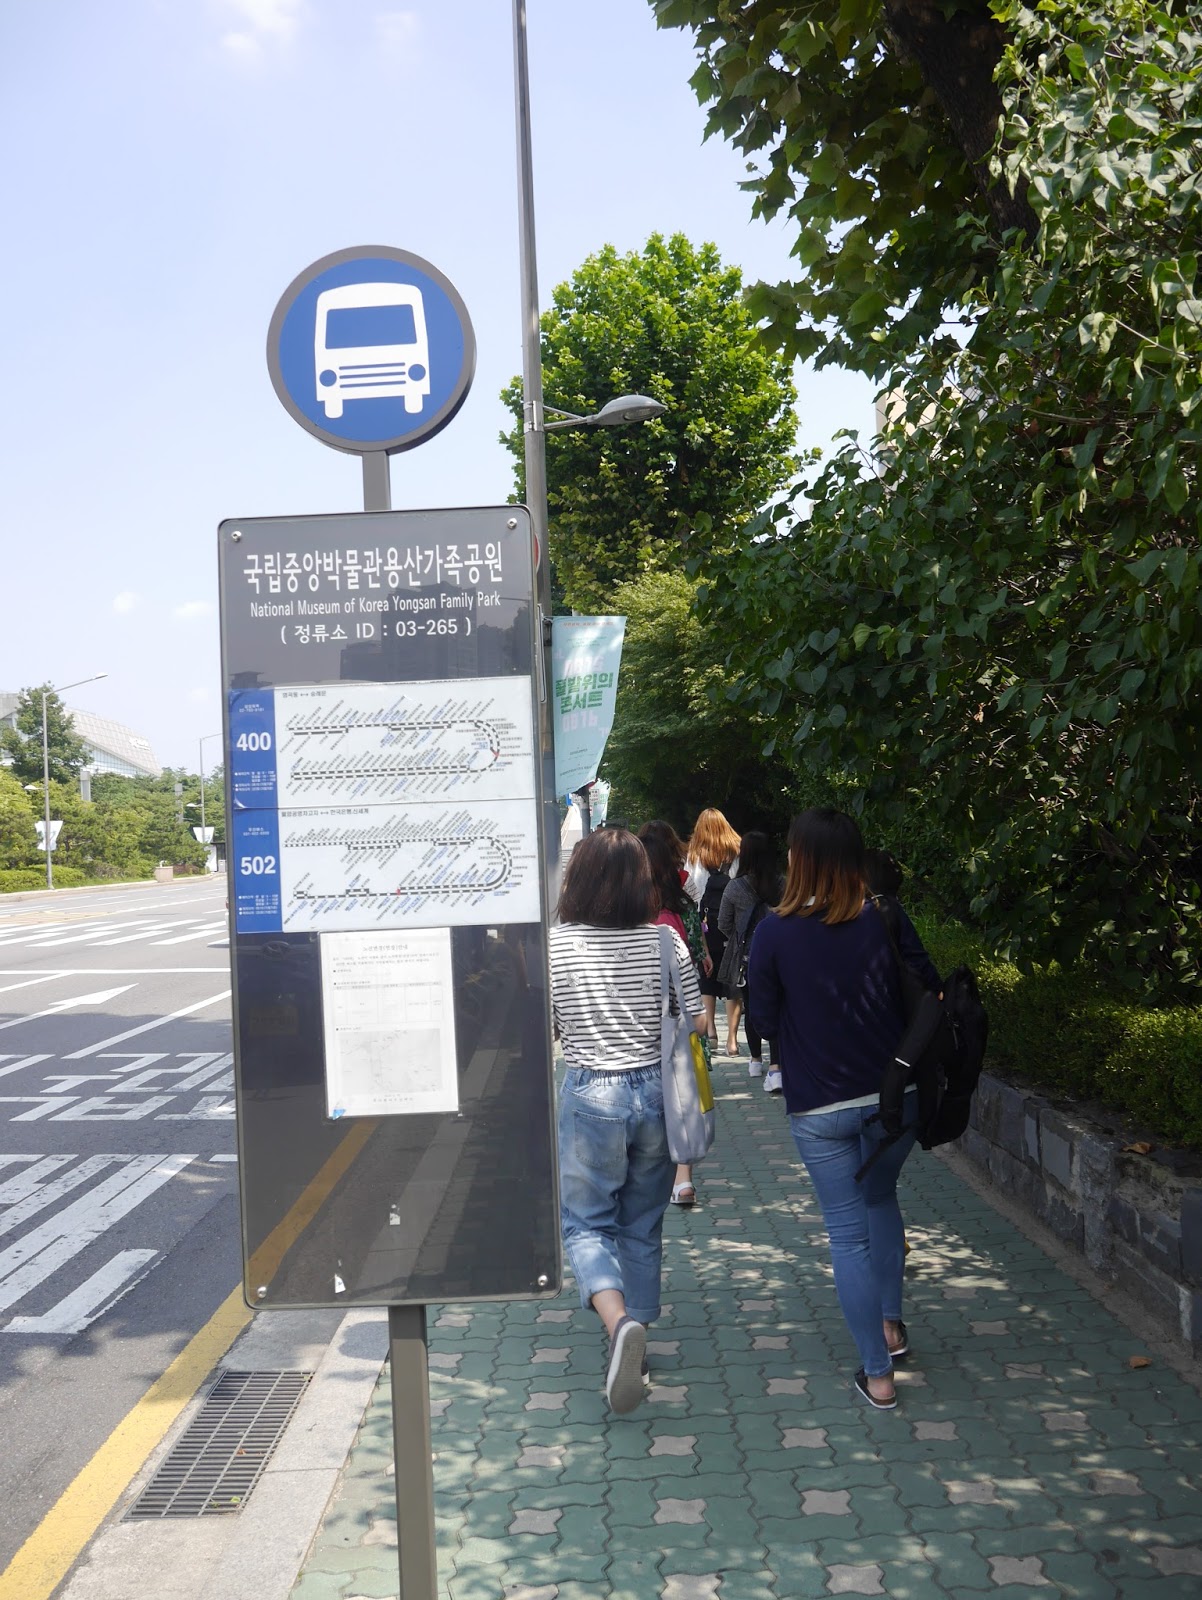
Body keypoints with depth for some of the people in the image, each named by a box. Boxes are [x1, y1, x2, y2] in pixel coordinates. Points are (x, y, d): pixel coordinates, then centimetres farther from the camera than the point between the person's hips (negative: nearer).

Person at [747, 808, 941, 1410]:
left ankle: (878, 1373, 14)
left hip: (819, 1106, -2)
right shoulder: (886, 919, -8)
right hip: (895, 1094, 3)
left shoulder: (774, 932, -13)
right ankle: (891, 1324, 36)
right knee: (880, 1196, 29)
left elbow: (764, 1020, -4)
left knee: (848, 1234, 9)